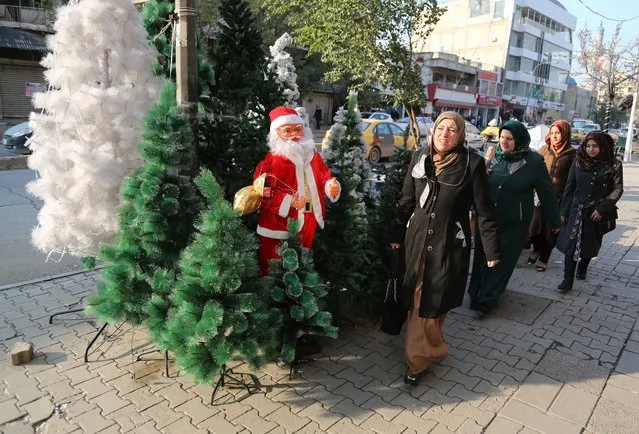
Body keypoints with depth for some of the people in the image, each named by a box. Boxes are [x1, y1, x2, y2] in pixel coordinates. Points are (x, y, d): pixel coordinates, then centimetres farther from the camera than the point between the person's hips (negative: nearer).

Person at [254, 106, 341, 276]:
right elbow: (261, 192, -17)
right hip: (279, 226, -6)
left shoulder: (313, 156, 8)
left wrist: (331, 186, -13)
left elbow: (324, 177, 11)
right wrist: (287, 202, -27)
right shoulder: (271, 161, -13)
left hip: (308, 223, 6)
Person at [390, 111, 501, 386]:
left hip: (451, 243, -3)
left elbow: (484, 210, -5)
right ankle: (430, 349, 31)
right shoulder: (419, 157, 2)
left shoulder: (472, 163, -8)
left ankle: (417, 357, 16)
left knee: (432, 301, 1)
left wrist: (492, 250, -4)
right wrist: (397, 235, 12)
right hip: (417, 238, 4)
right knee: (416, 299, 10)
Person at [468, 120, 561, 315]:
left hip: (514, 223, -4)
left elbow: (546, 193, -3)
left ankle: (485, 301, 10)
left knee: (502, 260, 3)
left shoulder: (534, 161, -9)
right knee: (483, 257, 9)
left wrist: (555, 221, 2)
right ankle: (476, 293, 23)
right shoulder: (496, 157, 1)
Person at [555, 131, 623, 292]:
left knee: (591, 245, 15)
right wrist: (564, 211, 2)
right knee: (571, 245, -6)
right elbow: (569, 187, 3)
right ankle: (568, 280, 0)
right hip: (577, 210, 0)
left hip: (599, 213, 0)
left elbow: (617, 190, -4)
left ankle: (583, 268, 41)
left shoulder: (614, 165, -6)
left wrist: (601, 208, -13)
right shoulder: (578, 162, -1)